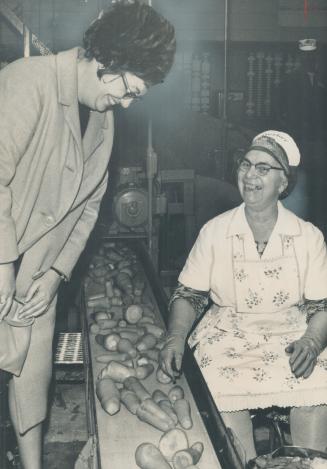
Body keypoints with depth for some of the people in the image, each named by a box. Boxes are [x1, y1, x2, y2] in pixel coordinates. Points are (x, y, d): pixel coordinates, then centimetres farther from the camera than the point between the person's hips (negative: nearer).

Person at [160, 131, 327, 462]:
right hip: (227, 335, 0)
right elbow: (188, 294, 5)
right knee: (225, 390, -28)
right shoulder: (215, 231, 2)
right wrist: (176, 337, -13)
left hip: (292, 335, 1)